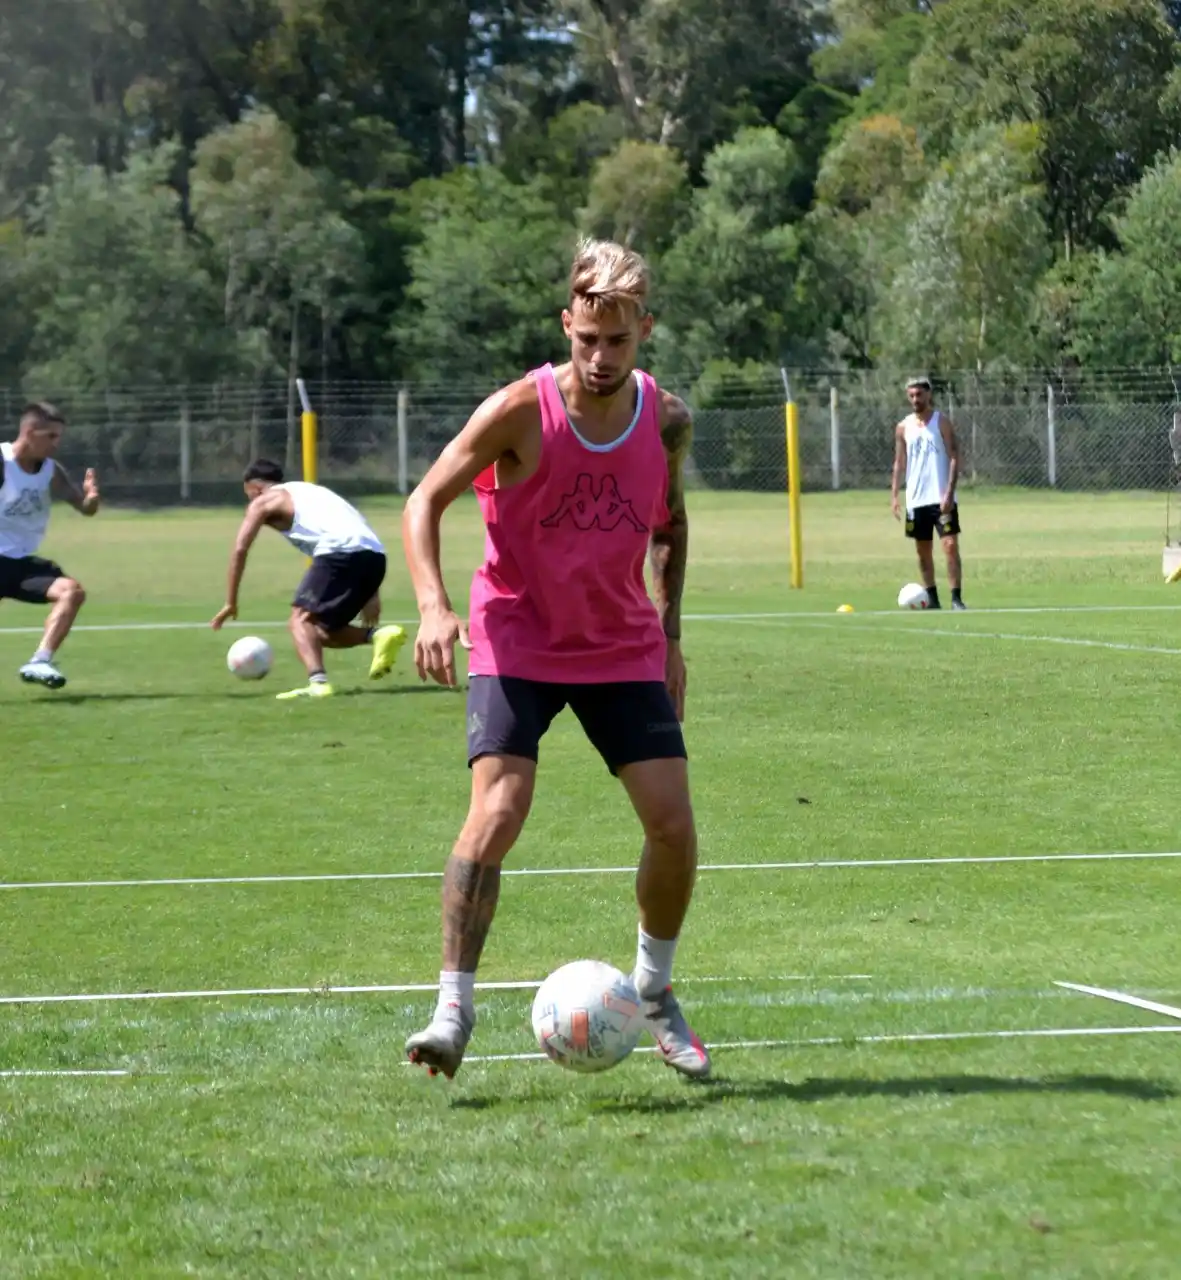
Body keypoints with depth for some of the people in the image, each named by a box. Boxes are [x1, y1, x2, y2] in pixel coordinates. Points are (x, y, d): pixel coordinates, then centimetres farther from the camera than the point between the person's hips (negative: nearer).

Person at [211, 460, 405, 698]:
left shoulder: (263, 501, 18)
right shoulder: (312, 491, 37)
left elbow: (240, 549, 9)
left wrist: (231, 603, 15)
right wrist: (371, 595, 31)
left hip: (339, 551, -7)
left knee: (301, 620, -8)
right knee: (322, 630, 17)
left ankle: (318, 681, -32)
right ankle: (377, 635, -4)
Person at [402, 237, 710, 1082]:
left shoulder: (667, 420, -5)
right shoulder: (521, 412, -17)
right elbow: (426, 503, -12)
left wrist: (670, 633, 9)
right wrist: (434, 607, -27)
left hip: (624, 651, 4)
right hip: (517, 643, -3)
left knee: (674, 825, -3)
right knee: (497, 812, -20)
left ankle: (654, 991, 21)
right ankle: (454, 1011, -14)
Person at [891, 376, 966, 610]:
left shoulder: (942, 422, -3)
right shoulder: (903, 428, 8)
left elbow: (954, 458, -7)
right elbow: (899, 463, 12)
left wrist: (949, 493, -16)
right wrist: (894, 495, 2)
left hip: (942, 499, -4)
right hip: (916, 500, 4)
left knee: (950, 546, -12)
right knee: (923, 552, 8)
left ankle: (956, 598, -12)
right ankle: (932, 599, 17)